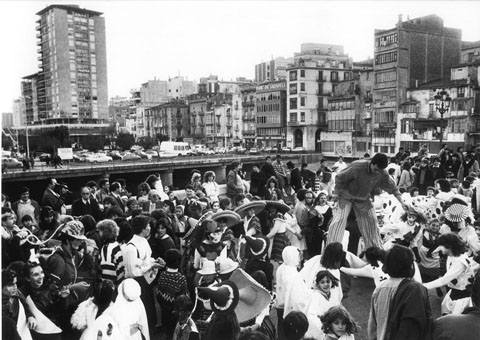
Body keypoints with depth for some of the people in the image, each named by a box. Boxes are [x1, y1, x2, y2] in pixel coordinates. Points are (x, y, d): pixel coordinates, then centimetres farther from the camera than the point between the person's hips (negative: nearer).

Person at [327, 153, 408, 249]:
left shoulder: (383, 175, -16)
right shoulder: (357, 167, -29)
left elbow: (393, 188, -2)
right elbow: (339, 178, -19)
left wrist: (402, 202, -10)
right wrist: (337, 195, -16)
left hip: (363, 199, 4)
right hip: (347, 196, -4)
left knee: (372, 221, 1)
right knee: (339, 219, -17)